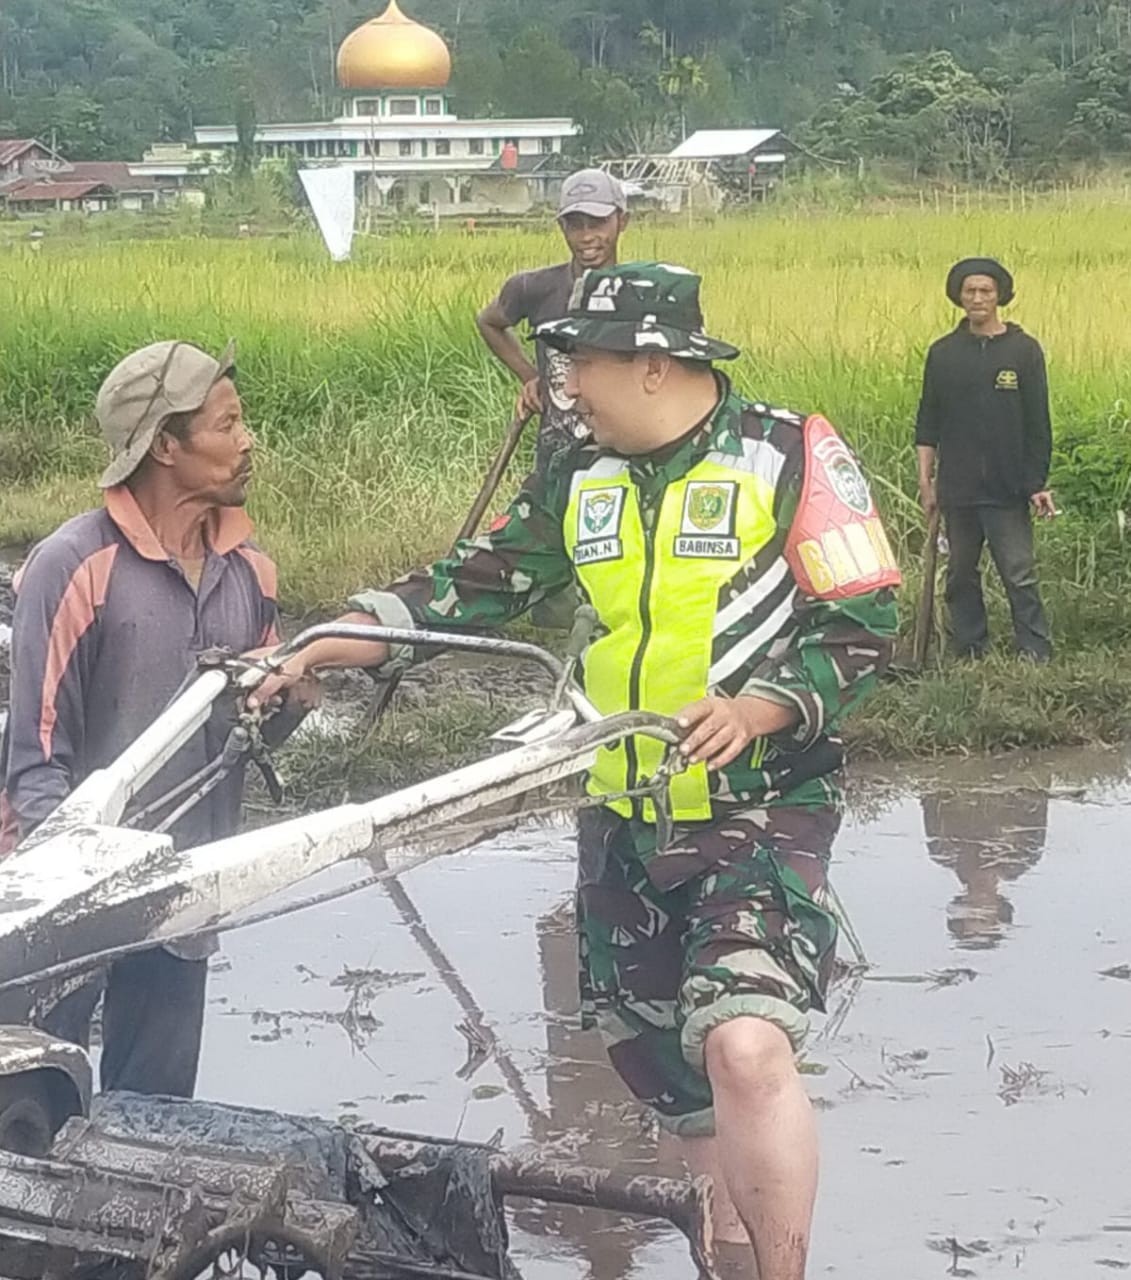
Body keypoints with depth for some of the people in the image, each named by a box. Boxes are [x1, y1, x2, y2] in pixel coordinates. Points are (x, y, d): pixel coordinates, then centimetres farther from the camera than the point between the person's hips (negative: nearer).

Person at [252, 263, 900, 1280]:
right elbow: (475, 584, 8)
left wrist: (759, 708, -25)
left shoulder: (790, 458, -9)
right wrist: (332, 644, -3)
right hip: (622, 824, 7)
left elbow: (865, 626, -10)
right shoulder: (579, 479, 8)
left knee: (745, 1044, -26)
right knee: (663, 1067, 13)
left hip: (762, 810, -6)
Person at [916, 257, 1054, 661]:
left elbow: (1037, 424, 0)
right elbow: (928, 423, 10)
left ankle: (1036, 654, -2)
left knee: (1019, 574, -6)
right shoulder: (943, 353, 7)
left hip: (1007, 489, -3)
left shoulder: (1024, 350, 0)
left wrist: (1037, 484, -4)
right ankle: (969, 654, 16)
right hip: (958, 488, 3)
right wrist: (925, 480, 4)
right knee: (960, 575, 8)